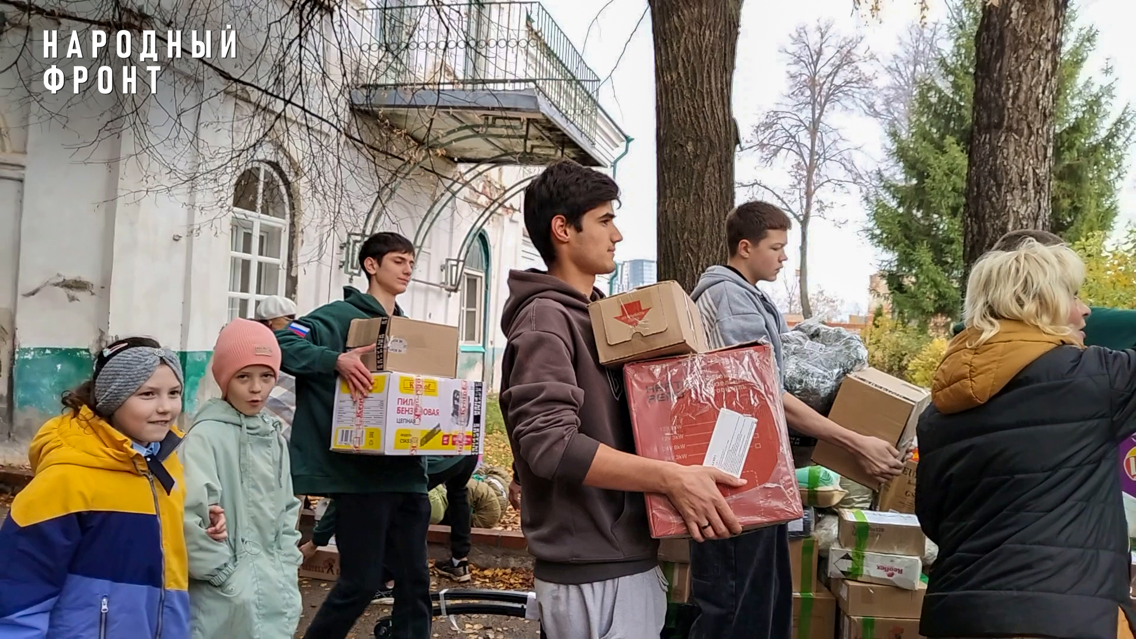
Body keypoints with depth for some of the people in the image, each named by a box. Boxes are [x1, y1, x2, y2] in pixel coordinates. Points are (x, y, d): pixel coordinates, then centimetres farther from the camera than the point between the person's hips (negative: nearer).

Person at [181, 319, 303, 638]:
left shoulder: (274, 438, 10)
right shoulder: (206, 435, -12)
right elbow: (191, 516, -19)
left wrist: (286, 569, 8)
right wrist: (226, 575, -14)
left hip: (276, 594, 6)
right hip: (227, 599, -6)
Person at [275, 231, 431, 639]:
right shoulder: (341, 315, -4)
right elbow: (281, 343, -17)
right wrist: (336, 359, -30)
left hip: (407, 473, 7)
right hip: (363, 473, -6)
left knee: (415, 579, 9)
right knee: (361, 582, 0)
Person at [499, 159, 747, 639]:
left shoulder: (594, 314, 14)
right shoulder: (545, 318, -16)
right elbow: (548, 442, -27)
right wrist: (671, 478, -30)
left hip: (625, 560, 9)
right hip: (592, 574, -9)